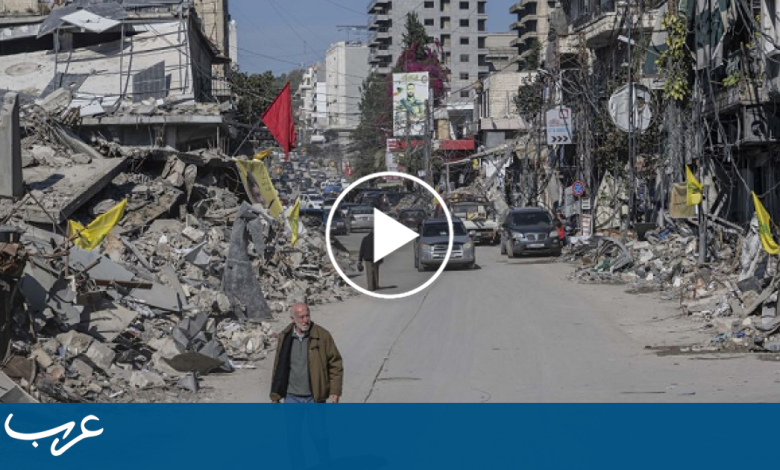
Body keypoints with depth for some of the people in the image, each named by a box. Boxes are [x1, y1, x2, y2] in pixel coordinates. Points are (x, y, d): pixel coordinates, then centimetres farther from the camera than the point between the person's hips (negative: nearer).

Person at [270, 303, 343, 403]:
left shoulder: (322, 335, -7)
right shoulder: (284, 338, 1)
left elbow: (335, 363, -3)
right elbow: (278, 368, 7)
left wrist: (335, 392, -8)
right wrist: (275, 396, 7)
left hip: (315, 398, -2)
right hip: (292, 398, 2)